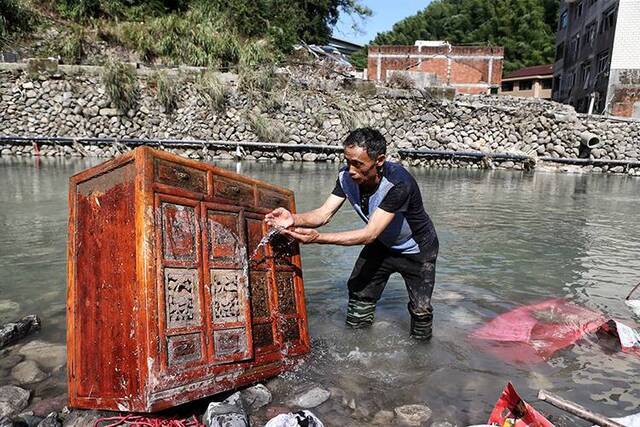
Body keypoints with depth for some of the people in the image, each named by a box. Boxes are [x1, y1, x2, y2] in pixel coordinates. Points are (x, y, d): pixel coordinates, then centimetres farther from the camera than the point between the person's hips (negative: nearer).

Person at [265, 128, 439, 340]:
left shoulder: (398, 184, -39)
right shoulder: (347, 176, -20)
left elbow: (369, 234, -42)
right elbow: (324, 213, -22)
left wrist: (318, 238, -51)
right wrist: (294, 219, -44)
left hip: (417, 250, -5)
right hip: (382, 244, 5)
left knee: (421, 309, -2)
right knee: (359, 293, 5)